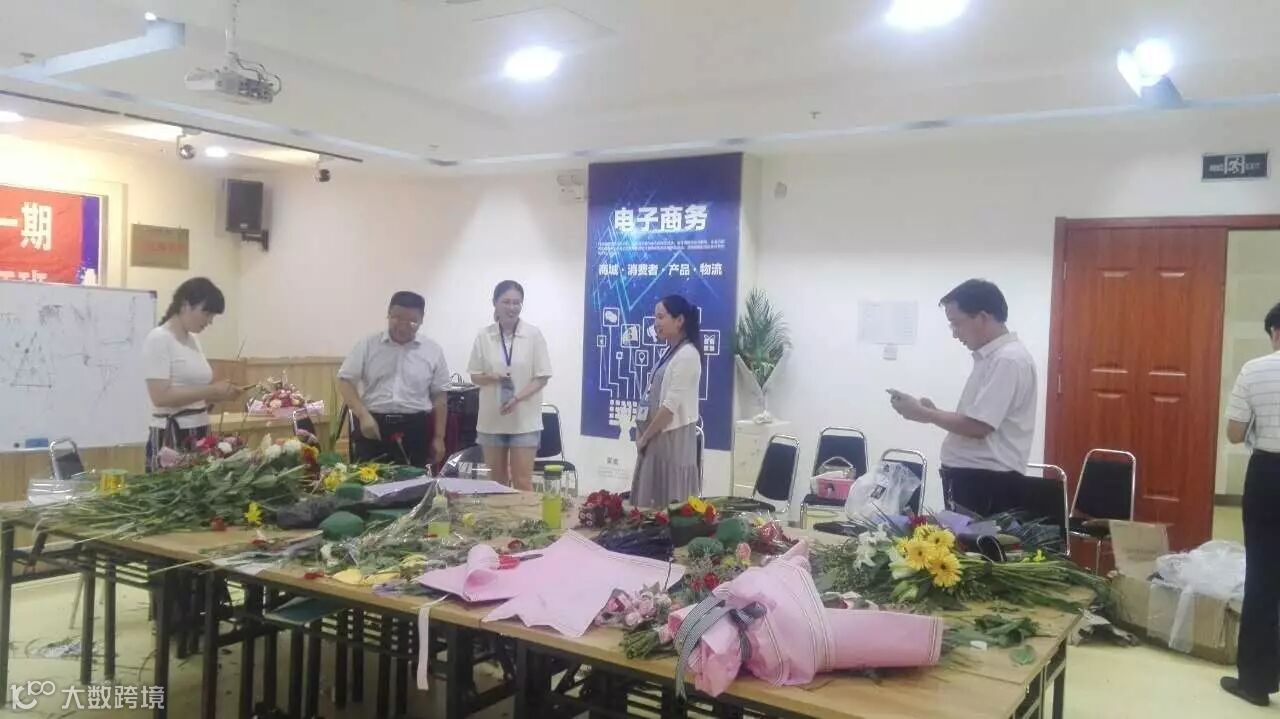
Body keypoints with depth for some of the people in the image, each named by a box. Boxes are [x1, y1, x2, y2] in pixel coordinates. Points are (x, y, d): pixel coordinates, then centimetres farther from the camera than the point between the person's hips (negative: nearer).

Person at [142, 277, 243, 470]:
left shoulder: (194, 341, 13)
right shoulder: (158, 339, -10)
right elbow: (161, 396, -20)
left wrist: (222, 393, 2)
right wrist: (212, 390, -19)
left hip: (199, 435, 8)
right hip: (171, 437, -8)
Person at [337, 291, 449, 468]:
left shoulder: (433, 351, 4)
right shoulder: (367, 345, 1)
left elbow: (439, 396, 7)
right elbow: (345, 381, -1)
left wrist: (439, 437, 5)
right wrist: (363, 415, -15)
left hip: (416, 430, 1)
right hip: (372, 425, 0)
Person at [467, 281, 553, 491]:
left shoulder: (533, 334, -4)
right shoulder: (484, 336, 1)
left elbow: (542, 377, -3)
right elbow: (475, 376, 6)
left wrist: (517, 398, -18)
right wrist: (491, 377, -16)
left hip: (525, 420, -2)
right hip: (491, 419, 2)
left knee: (522, 482, -1)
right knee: (496, 481, 11)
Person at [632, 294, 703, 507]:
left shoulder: (687, 355, -14)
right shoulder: (670, 352, 13)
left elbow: (671, 406, -18)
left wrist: (644, 437, -10)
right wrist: (642, 433, 4)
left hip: (672, 438, -9)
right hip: (658, 438, 9)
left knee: (670, 503, -3)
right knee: (653, 501, 11)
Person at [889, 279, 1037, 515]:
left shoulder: (1008, 360, -17)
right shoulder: (989, 357, 14)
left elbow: (978, 426, -21)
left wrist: (923, 413, -10)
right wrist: (934, 412, 5)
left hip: (987, 482, -9)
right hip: (971, 477, 9)